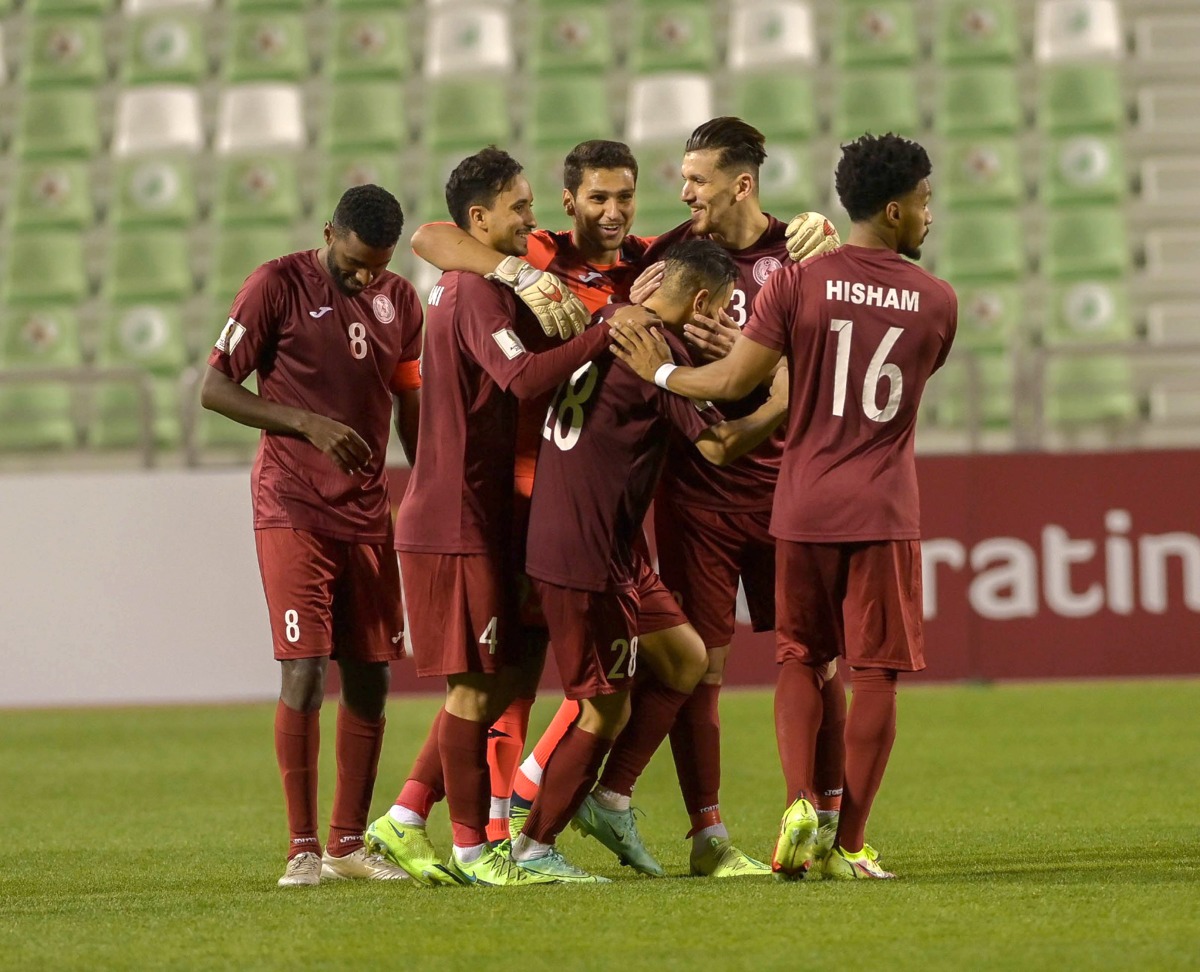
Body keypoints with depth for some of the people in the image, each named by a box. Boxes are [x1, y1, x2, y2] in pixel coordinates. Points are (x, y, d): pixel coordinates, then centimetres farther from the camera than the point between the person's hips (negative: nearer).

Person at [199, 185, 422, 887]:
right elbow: (215, 388, -8)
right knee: (305, 674, -11)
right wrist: (308, 423, -20)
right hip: (294, 512, -5)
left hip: (369, 513, 5)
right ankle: (303, 848, -4)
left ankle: (350, 843, 15)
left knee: (370, 677, 5)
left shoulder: (400, 300, 9)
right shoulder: (278, 285, -7)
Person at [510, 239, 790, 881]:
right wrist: (784, 402, -3)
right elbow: (720, 445, -17)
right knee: (606, 708, 0)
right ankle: (533, 847, 10)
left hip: (611, 547, 10)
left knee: (684, 658, 15)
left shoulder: (611, 319, 8)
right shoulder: (657, 348, -17)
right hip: (586, 555, -10)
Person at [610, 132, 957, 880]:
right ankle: (849, 844, 2)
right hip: (885, 510, -1)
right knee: (876, 672, 4)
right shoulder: (936, 301, 3)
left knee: (801, 659, 14)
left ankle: (800, 804, -4)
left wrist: (662, 372, 12)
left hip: (804, 508, 1)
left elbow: (735, 379, -8)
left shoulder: (800, 282, -4)